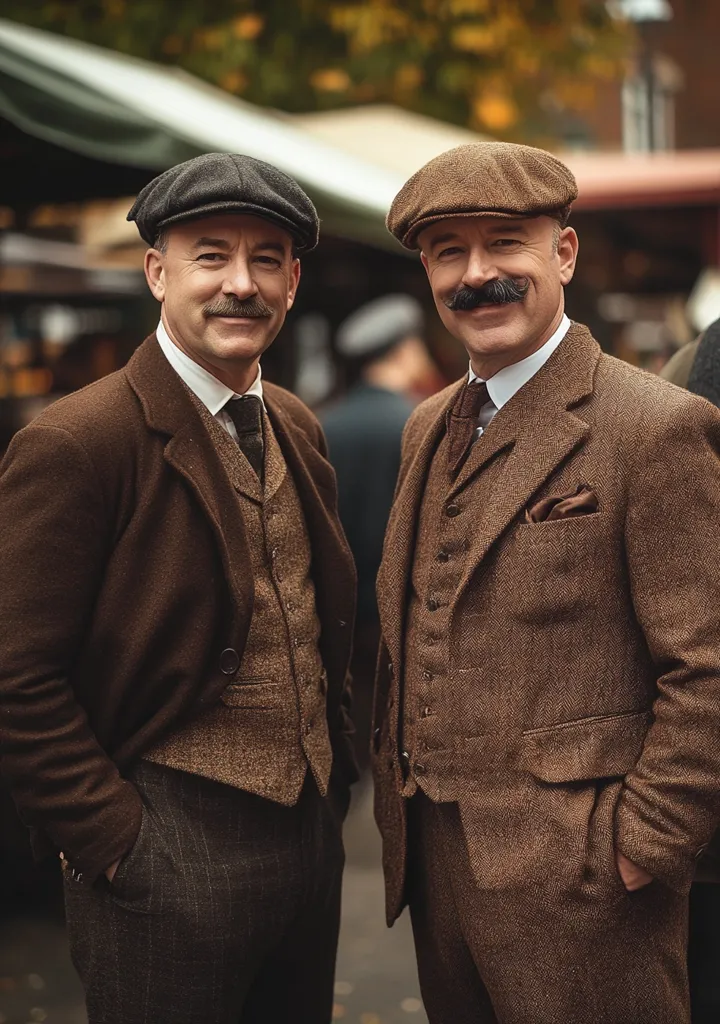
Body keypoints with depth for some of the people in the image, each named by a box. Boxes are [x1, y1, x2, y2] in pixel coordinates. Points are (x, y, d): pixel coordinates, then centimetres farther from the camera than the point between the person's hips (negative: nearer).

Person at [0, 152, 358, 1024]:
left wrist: (335, 772, 12)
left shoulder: (296, 428, 7)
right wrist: (120, 846, -15)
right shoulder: (76, 444, -16)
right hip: (170, 858, -7)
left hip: (311, 834, 7)